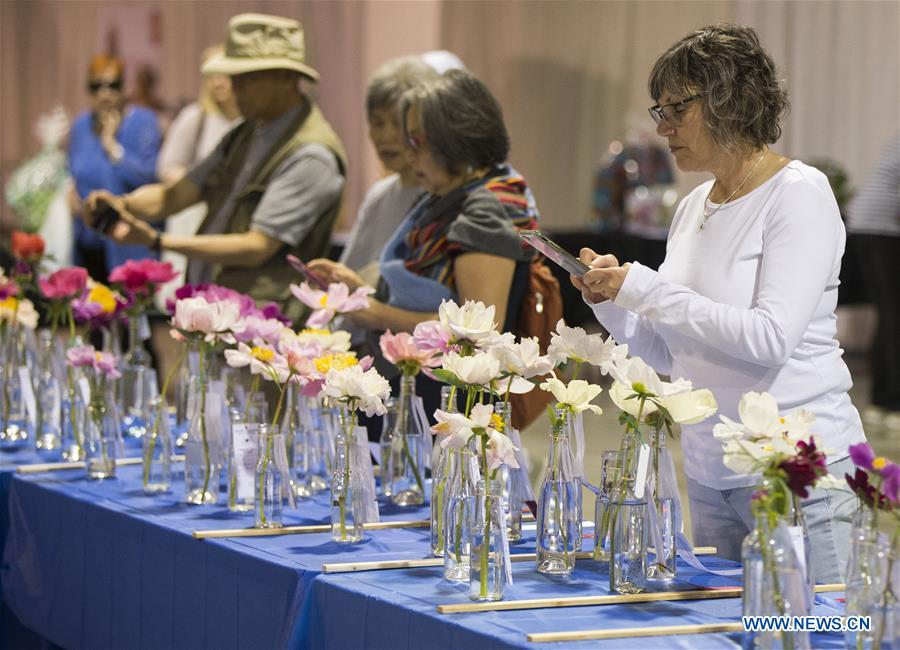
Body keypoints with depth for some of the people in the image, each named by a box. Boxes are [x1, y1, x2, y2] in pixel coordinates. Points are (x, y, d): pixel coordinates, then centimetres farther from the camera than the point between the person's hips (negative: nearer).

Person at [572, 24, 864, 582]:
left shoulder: (798, 194, -10)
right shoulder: (694, 207, 12)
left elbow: (771, 338, -21)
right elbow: (670, 355, 17)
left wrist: (644, 289, -19)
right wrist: (612, 298, -1)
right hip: (709, 472, 8)